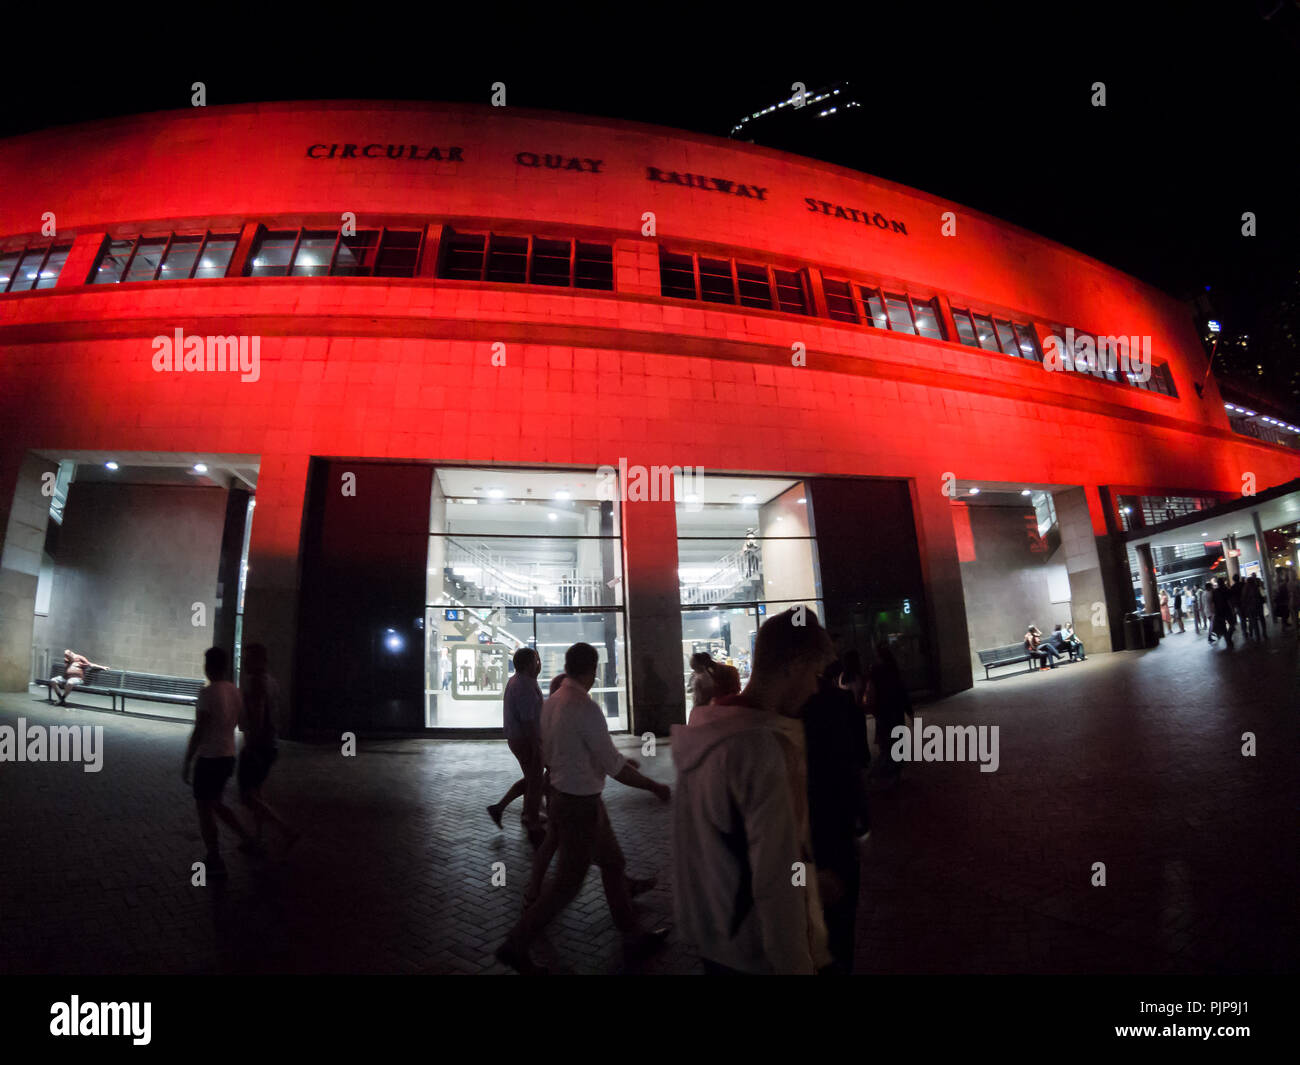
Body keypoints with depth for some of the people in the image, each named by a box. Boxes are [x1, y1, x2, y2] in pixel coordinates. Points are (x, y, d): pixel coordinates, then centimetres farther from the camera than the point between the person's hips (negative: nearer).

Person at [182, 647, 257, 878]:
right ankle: (247, 839, 18)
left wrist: (186, 763, -11)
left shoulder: (208, 692, -18)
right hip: (228, 757, 7)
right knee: (215, 804, 23)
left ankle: (215, 862, 13)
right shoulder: (235, 691, 5)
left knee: (204, 809, 6)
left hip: (209, 759, -7)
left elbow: (198, 731, -18)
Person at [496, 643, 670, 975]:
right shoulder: (585, 707, -25)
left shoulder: (551, 703, 1)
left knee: (613, 864, 20)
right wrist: (655, 787, -9)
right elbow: (614, 766, -23)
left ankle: (632, 935, 33)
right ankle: (515, 945, 19)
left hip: (563, 795, 9)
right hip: (580, 804, -9)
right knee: (568, 881, 8)